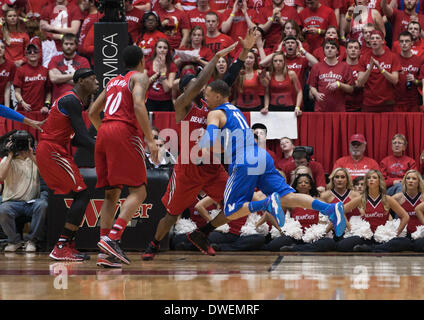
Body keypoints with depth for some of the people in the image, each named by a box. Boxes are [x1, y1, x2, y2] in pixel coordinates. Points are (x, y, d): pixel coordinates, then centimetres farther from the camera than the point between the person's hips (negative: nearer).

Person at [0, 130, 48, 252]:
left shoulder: (34, 159, 13)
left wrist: (32, 157, -10)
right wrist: (10, 155, -7)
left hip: (32, 202, 1)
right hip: (12, 202, -1)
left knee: (42, 205, -34)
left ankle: (31, 240, -16)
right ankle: (14, 241, -9)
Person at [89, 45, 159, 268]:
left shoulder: (114, 81, 27)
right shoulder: (140, 77, 7)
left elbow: (92, 113, 27)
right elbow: (138, 104, -12)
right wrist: (150, 139, -14)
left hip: (103, 133, 7)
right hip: (124, 132, -7)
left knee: (112, 194, 9)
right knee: (138, 191, -6)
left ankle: (105, 254, 1)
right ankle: (112, 239, -24)